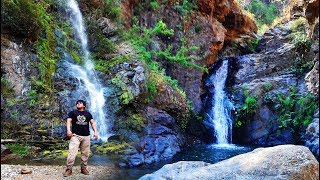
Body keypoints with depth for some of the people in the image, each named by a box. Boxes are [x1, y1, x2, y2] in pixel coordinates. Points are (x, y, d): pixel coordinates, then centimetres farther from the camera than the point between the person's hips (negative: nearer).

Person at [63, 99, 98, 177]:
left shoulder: (88, 114, 15)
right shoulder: (73, 112, 9)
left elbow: (92, 123, 13)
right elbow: (68, 121, -2)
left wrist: (95, 132, 0)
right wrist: (68, 130, -20)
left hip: (86, 136, 3)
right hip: (75, 135, -3)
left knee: (85, 153, 6)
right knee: (72, 152, -13)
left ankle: (84, 168, 16)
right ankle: (69, 169, -11)